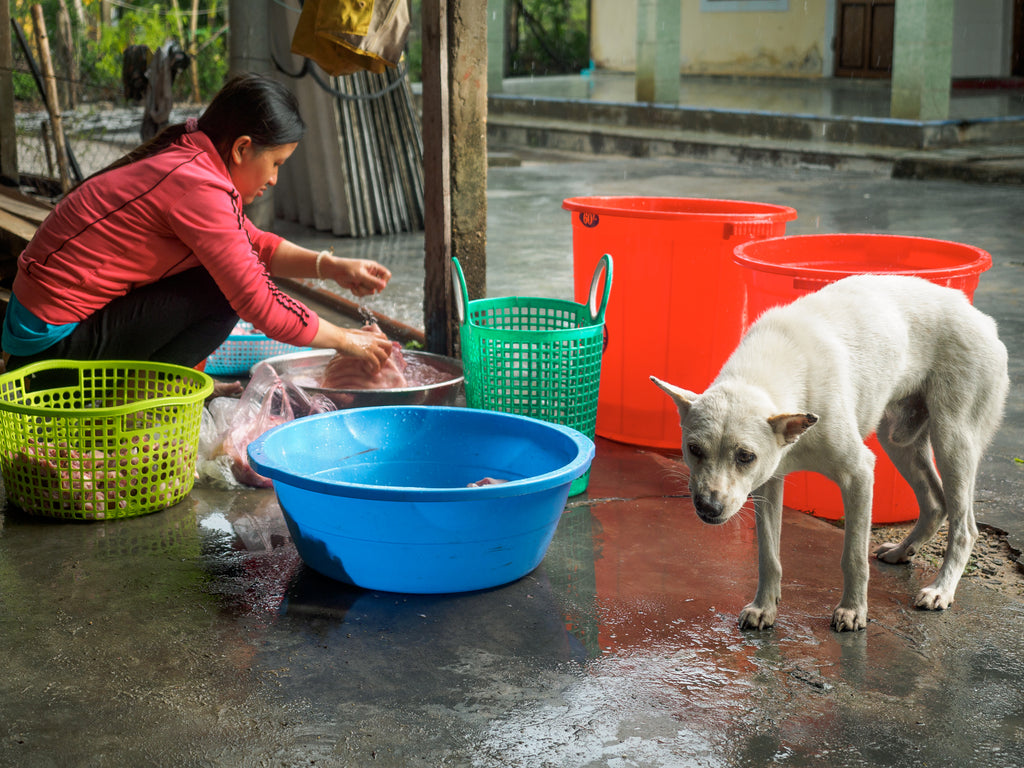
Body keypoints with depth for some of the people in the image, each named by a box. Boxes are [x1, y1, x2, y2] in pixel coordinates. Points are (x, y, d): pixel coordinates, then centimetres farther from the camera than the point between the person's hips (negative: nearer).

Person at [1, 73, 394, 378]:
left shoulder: (189, 161, 7)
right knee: (224, 293, -16)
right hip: (56, 341, -10)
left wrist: (332, 267, 3)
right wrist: (345, 340, -9)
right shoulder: (199, 188, -22)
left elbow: (255, 243, 18)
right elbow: (257, 303, -20)